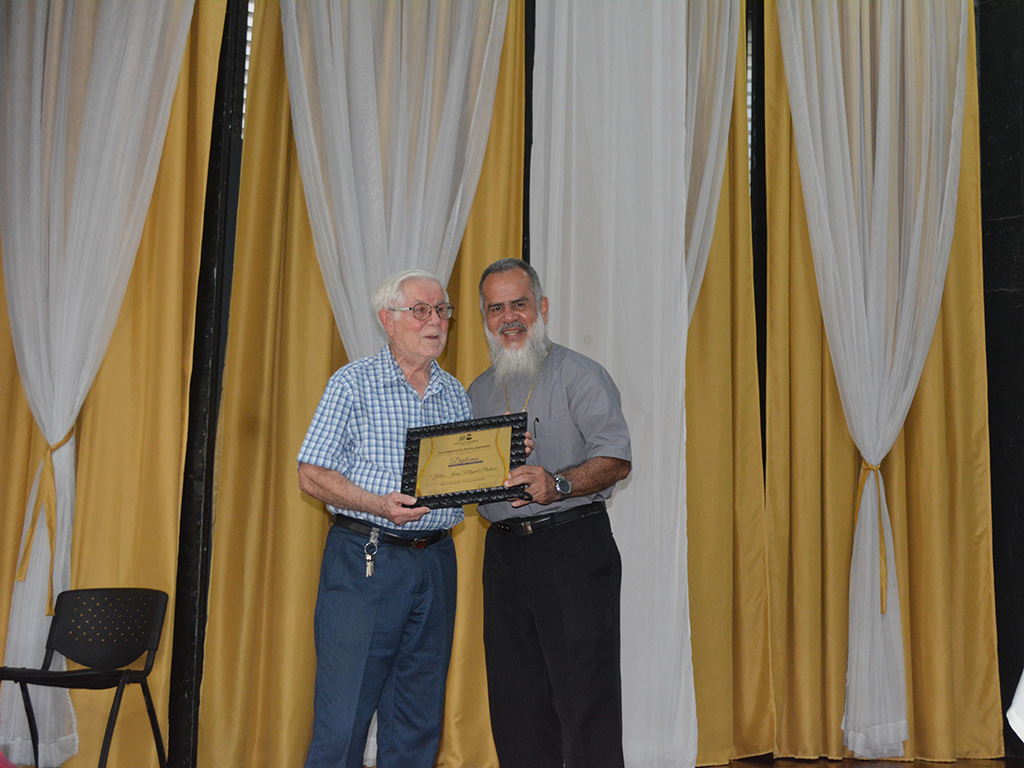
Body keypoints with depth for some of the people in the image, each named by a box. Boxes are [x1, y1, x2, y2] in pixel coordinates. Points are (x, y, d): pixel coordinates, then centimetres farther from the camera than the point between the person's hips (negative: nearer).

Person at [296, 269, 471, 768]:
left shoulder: (455, 394, 14)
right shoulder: (353, 384, -1)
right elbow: (312, 475, -7)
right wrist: (378, 505, -21)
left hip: (435, 560, 5)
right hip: (364, 559, -5)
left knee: (418, 719, 10)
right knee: (343, 715, -4)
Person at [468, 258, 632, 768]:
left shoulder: (579, 375, 0)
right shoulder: (479, 392, 18)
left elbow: (616, 458, -10)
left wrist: (557, 485, -26)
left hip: (572, 543, -5)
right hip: (503, 549, 6)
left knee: (585, 699, -8)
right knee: (516, 702, 8)